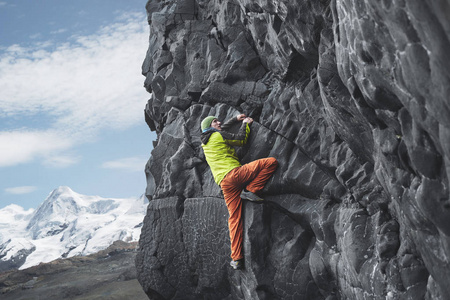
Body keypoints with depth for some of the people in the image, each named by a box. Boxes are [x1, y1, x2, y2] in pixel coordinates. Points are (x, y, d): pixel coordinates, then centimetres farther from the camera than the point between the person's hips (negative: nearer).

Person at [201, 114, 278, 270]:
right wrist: (245, 123, 27)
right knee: (271, 161, -8)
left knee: (234, 218, 7)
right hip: (233, 172, -7)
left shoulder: (205, 143, 28)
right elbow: (241, 139, 13)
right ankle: (250, 190, -10)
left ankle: (236, 259, 3)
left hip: (224, 183, 7)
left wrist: (236, 119, 48)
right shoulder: (218, 135, 6)